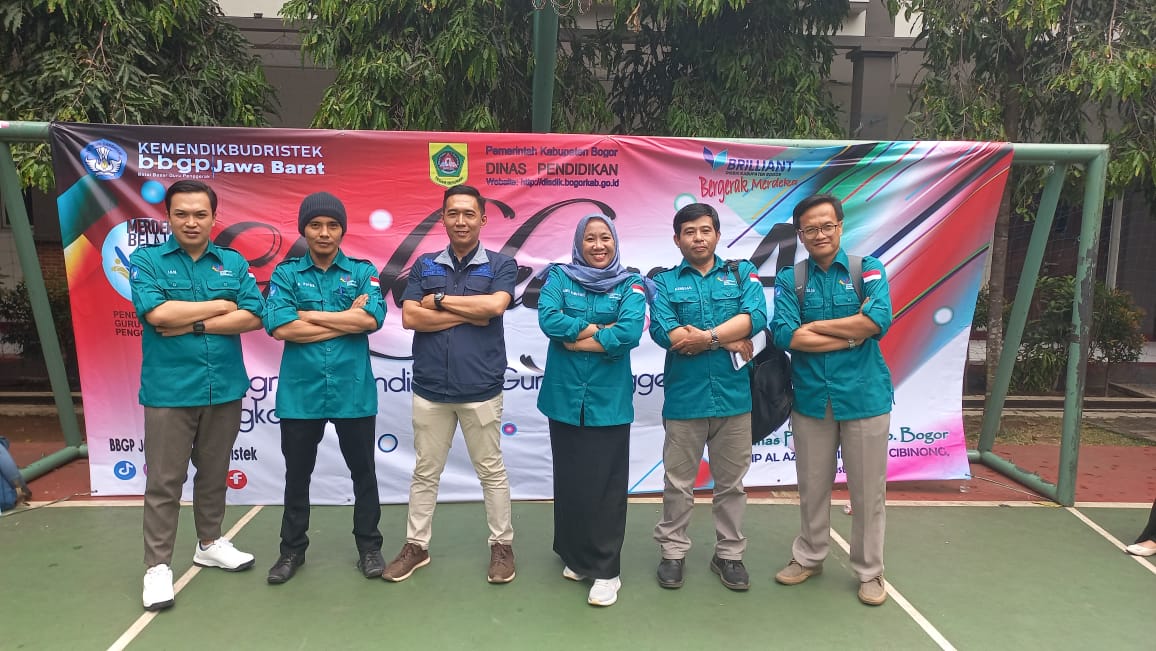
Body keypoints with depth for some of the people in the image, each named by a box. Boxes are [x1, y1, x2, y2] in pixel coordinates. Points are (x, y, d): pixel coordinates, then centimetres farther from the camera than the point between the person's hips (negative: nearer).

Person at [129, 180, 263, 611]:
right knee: (164, 481, 3)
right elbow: (157, 313, -17)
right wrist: (221, 305, -9)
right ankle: (158, 565, 13)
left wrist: (193, 324, -13)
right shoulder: (146, 260, -1)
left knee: (214, 474, 16)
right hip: (169, 390, -3)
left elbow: (254, 316, -5)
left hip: (226, 388, 3)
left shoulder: (234, 263, 7)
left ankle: (210, 544, 33)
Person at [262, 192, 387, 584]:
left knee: (362, 471, 11)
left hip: (353, 390, 0)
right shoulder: (286, 273, 2)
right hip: (300, 391, 0)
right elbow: (279, 327, -13)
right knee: (297, 473, 14)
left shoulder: (363, 271, 3)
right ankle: (292, 549, 32)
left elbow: (373, 319, -14)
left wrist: (308, 315, -12)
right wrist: (348, 318, -12)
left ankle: (369, 547, 27)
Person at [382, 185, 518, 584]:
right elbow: (410, 318, -5)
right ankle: (416, 545, 27)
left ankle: (502, 545, 24)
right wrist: (468, 315, -11)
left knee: (491, 471, 10)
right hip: (430, 388, 2)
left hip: (481, 389, -2)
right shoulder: (424, 265, 7)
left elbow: (495, 305, -18)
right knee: (425, 472, 13)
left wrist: (440, 300, -9)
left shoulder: (501, 265, 1)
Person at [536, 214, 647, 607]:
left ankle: (606, 569, 12)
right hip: (564, 397, 2)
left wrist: (574, 339, -11)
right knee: (569, 481, 13)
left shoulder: (630, 286, 2)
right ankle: (575, 557, 30)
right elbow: (547, 318, -13)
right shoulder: (559, 277, 5)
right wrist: (599, 331, -14)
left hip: (609, 400, -2)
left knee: (605, 485, 2)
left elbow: (631, 332, -16)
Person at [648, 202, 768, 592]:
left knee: (731, 482, 14)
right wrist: (730, 342, -11)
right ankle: (673, 551, 26)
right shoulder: (664, 283, 3)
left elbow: (755, 316, -10)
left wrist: (705, 337, -18)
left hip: (734, 396, 1)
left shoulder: (742, 274, 8)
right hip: (684, 398, -1)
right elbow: (664, 332, -14)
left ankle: (729, 554, 29)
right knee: (678, 483, 10)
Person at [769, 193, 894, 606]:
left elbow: (880, 320, -17)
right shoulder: (790, 279, 2)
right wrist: (851, 335, -15)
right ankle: (809, 557, 35)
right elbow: (783, 334, -13)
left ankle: (869, 571, 27)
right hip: (810, 398, 1)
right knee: (812, 487, 15)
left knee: (868, 491, 9)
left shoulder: (868, 269, -1)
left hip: (864, 396, -1)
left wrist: (814, 327, -11)